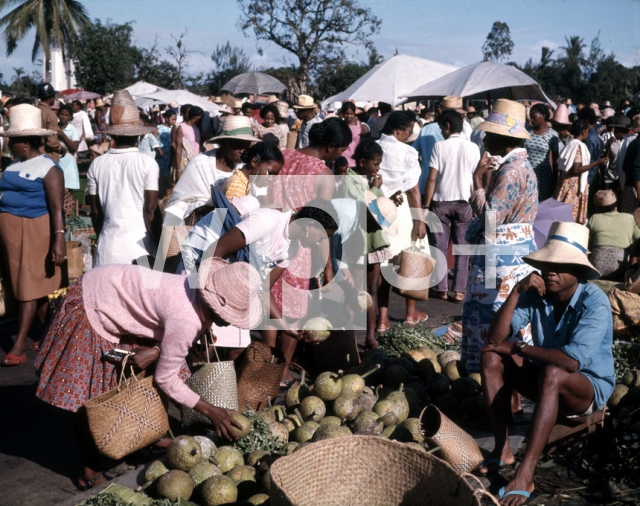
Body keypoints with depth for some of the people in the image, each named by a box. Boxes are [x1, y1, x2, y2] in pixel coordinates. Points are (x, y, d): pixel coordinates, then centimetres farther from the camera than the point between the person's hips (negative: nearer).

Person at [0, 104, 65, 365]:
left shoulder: (48, 168, -10)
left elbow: (57, 208, -15)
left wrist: (59, 241, -22)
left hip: (33, 232, -8)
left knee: (28, 287, -3)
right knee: (28, 286, 13)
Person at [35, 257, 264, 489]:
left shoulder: (204, 290, -13)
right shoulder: (186, 320, -37)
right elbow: (166, 380, -23)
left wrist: (156, 350, -18)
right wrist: (210, 411, -17)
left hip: (119, 298, 8)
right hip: (92, 306, -8)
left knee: (146, 375, 10)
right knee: (88, 397, -1)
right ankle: (90, 474, 14)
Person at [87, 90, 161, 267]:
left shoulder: (97, 165, 4)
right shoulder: (148, 163, -5)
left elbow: (95, 211, 10)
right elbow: (151, 210, -7)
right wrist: (160, 248, 1)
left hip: (108, 245, 3)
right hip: (140, 245, -3)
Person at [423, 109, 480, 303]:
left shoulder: (440, 146, -5)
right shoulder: (472, 148, 0)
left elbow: (432, 178, -8)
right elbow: (476, 179, 1)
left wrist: (426, 205, -2)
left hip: (441, 201, -1)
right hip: (464, 202, 1)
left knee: (440, 246, 8)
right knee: (462, 247, 7)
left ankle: (442, 289, 11)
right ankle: (459, 290, 4)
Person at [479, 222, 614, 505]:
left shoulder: (594, 303, -24)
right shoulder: (535, 294, -10)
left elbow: (572, 361, -35)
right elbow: (495, 338, -17)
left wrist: (517, 348, -23)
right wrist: (516, 291, -27)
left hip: (590, 387, -5)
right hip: (549, 383, 6)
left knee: (553, 375, -37)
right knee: (491, 357, -14)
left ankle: (524, 476, -40)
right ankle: (501, 450, -13)